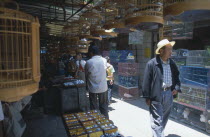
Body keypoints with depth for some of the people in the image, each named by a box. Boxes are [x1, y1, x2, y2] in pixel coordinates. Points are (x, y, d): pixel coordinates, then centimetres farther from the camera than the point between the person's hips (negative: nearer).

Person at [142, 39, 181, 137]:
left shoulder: (172, 63, 6)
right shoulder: (152, 64, -12)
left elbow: (176, 77, 20)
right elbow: (146, 81, -11)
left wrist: (176, 88, 3)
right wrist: (147, 97, -11)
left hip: (169, 94, 6)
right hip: (156, 95, -6)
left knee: (164, 118, 20)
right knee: (157, 120, 0)